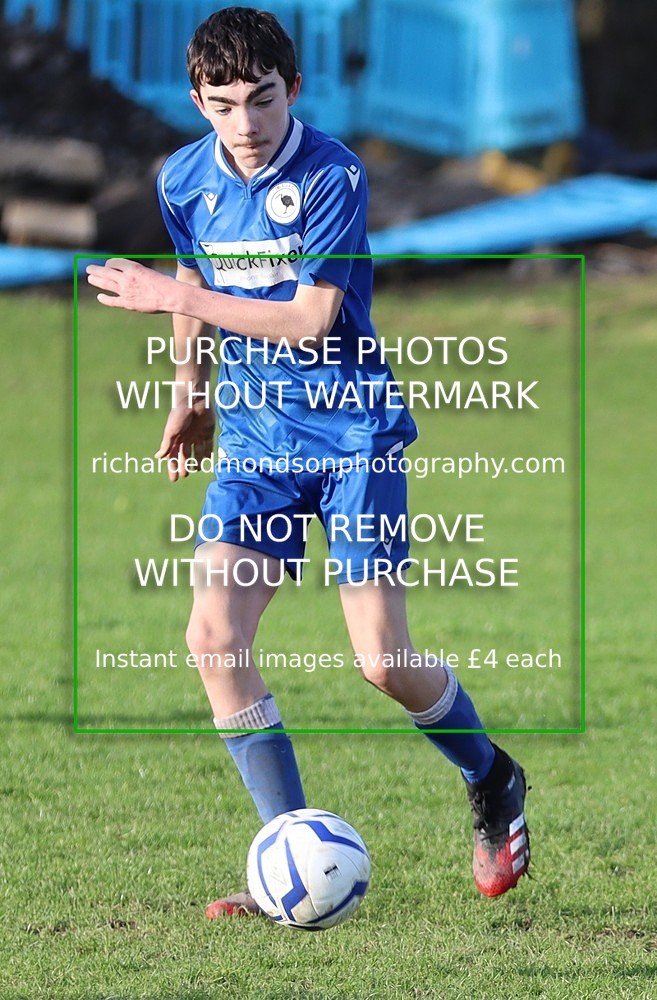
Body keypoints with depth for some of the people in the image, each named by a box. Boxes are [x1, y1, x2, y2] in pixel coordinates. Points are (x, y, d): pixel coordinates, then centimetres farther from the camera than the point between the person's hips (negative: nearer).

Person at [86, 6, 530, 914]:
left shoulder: (333, 176, -16)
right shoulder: (184, 181, 0)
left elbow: (309, 321, -21)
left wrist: (175, 298, -20)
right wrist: (189, 394, 19)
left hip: (353, 435, -5)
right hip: (254, 441, 5)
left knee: (384, 663, -8)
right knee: (213, 638, -14)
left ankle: (493, 783, 25)